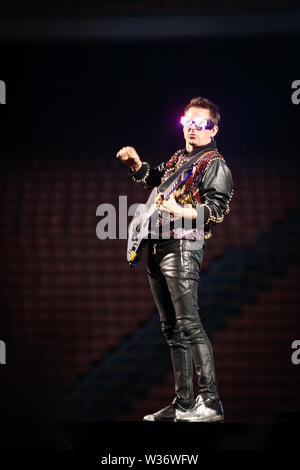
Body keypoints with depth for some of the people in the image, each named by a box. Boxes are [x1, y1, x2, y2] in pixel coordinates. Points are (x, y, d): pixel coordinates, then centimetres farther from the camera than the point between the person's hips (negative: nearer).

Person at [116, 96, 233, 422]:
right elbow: (150, 178, 40)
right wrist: (135, 163, 21)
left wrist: (180, 211, -25)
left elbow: (217, 209, -14)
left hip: (183, 247, -9)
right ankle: (183, 403, 14)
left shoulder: (214, 165, -3)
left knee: (188, 324, -16)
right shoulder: (177, 159, 22)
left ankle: (210, 402, -17)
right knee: (172, 329, 9)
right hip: (157, 248, 9)